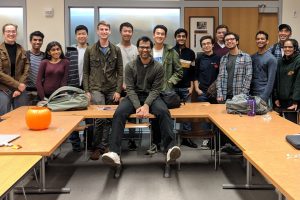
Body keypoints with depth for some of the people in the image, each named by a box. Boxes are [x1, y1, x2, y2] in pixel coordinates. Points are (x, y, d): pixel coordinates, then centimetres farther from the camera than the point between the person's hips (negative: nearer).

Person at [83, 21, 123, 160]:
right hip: (96, 89, -2)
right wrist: (87, 91, -2)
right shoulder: (90, 50, 5)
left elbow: (120, 72, 5)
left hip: (112, 89, 2)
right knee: (100, 118, -12)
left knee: (108, 119, 4)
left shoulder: (116, 50, 7)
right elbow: (85, 72, 5)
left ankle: (102, 146, 16)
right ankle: (99, 147, 2)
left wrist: (118, 91, -3)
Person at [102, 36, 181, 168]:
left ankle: (171, 147, -42)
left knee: (163, 112, -33)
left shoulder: (158, 67, 1)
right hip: (133, 97, 1)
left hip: (151, 97, 0)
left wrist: (146, 105, -22)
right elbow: (130, 89, -4)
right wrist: (138, 106, -20)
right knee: (119, 113, -29)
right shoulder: (130, 66, 3)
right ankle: (114, 152, -37)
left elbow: (156, 89, -4)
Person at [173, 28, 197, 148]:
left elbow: (193, 71, 9)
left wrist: (191, 86, 2)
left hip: (186, 87, 2)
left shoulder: (190, 53, 10)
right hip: (172, 87, -2)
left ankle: (186, 137, 12)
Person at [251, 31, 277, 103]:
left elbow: (271, 81, -11)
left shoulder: (271, 59, -7)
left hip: (263, 95, -5)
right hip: (251, 94, 5)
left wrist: (264, 97, -16)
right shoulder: (252, 57, 10)